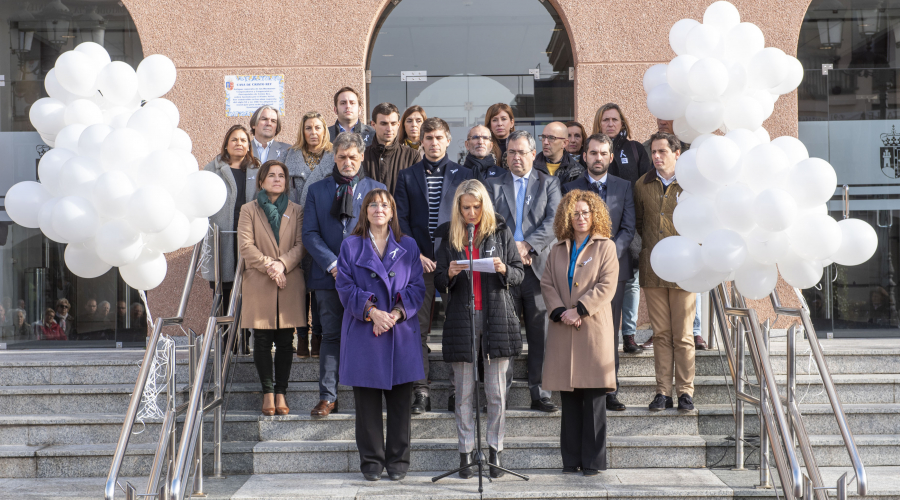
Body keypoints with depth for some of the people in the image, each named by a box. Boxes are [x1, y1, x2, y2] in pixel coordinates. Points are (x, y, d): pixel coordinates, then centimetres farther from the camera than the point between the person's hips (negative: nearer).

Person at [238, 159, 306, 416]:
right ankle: (268, 392, 7)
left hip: (290, 283, 1)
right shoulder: (249, 210, 8)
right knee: (262, 340, -1)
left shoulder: (296, 211, 13)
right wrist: (268, 265, -14)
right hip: (259, 285, -1)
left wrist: (282, 264, -13)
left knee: (286, 340, 1)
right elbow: (245, 245, -2)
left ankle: (281, 393, 7)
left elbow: (300, 244, 3)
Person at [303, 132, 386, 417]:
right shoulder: (317, 191, 12)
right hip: (328, 276, 1)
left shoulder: (376, 189, 10)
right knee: (331, 336, 4)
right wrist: (332, 264, -9)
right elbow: (309, 234, 4)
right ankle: (328, 397, 10)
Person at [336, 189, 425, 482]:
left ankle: (398, 460, 13)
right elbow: (345, 286, -1)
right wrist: (372, 311, -15)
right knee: (367, 401, 2)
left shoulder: (408, 246, 10)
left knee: (400, 400, 2)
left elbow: (417, 286, 5)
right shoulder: (351, 246, 7)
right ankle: (371, 460, 12)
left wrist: (397, 313, -11)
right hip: (363, 333, -1)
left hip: (401, 332, 1)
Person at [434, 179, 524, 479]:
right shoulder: (449, 236, 8)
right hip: (461, 319, 1)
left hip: (497, 317, 0)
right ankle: (466, 454, 7)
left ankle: (495, 452, 8)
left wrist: (504, 270, -13)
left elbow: (520, 273, 8)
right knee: (464, 392, 1)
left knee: (497, 392, -1)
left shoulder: (500, 232, 7)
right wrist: (449, 274, -13)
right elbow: (439, 283, 9)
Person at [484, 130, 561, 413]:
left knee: (540, 334, 1)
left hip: (538, 267, 0)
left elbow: (554, 221, -2)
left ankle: (539, 393, 7)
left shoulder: (549, 184, 11)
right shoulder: (494, 185, 13)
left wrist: (527, 245, -14)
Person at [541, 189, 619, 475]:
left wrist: (578, 310, -12)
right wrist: (559, 311, -7)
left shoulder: (605, 247, 5)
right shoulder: (558, 250, 16)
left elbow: (606, 285, -5)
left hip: (594, 329, -3)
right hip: (563, 331, 3)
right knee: (569, 398, 4)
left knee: (594, 397, -4)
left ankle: (593, 461, 2)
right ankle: (571, 460, 10)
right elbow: (547, 284, 9)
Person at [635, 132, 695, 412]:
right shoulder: (643, 185, 9)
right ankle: (663, 391, 11)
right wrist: (647, 250, 11)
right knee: (661, 333, 6)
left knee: (683, 334, 0)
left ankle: (685, 391, 9)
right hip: (652, 269, 3)